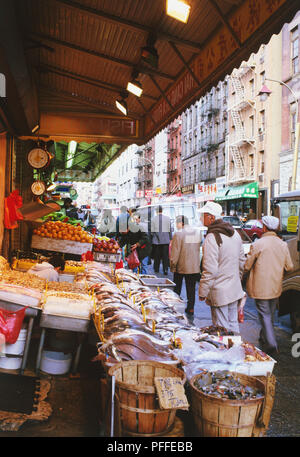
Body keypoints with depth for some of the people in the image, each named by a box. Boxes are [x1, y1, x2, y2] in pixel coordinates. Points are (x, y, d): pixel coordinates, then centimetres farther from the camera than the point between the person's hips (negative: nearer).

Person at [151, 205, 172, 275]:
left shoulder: (154, 219, -4)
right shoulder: (167, 218, -1)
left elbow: (152, 231, -3)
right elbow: (170, 230, 1)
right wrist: (170, 238, 8)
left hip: (156, 240, 0)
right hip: (165, 240, 0)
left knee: (157, 256, 10)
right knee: (165, 255, 3)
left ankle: (156, 269, 19)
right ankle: (165, 270, -2)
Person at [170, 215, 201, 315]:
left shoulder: (178, 234, -16)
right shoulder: (198, 233, 0)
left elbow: (175, 253, -16)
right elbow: (198, 249, 7)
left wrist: (172, 266, -5)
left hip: (181, 267, -4)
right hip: (195, 267, 4)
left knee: (177, 288, 13)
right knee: (191, 288, 12)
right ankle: (191, 308, 16)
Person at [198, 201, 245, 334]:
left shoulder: (212, 237, -21)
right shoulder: (235, 233, 6)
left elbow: (209, 270, -22)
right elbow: (241, 261, 15)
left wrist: (202, 292, -13)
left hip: (219, 293, -8)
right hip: (235, 290, 8)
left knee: (222, 329, 3)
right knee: (233, 324, 19)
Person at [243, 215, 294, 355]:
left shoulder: (257, 245, -16)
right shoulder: (283, 245, 0)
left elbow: (247, 266, -10)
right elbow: (289, 267, 5)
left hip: (261, 287, -5)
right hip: (276, 287, 5)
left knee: (265, 315, 2)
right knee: (270, 313, 20)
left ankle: (271, 344, -7)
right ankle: (264, 337, 35)